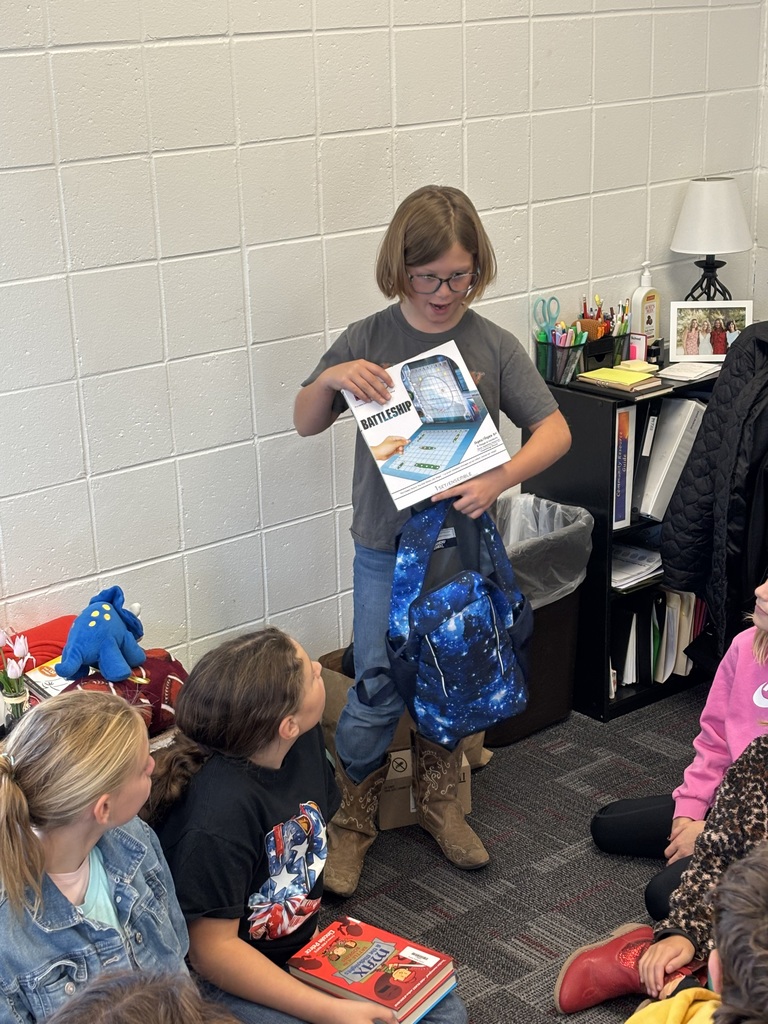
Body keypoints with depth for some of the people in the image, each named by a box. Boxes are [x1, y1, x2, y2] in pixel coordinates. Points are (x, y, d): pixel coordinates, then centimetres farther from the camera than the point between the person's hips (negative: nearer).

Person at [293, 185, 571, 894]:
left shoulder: (493, 345, -5)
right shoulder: (368, 340, -6)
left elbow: (555, 430, -6)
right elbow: (305, 424, 3)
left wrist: (498, 481, -23)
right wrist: (330, 378, -19)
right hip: (386, 549, -1)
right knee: (377, 690, 1)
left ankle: (439, 803, 37)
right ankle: (352, 822, 22)